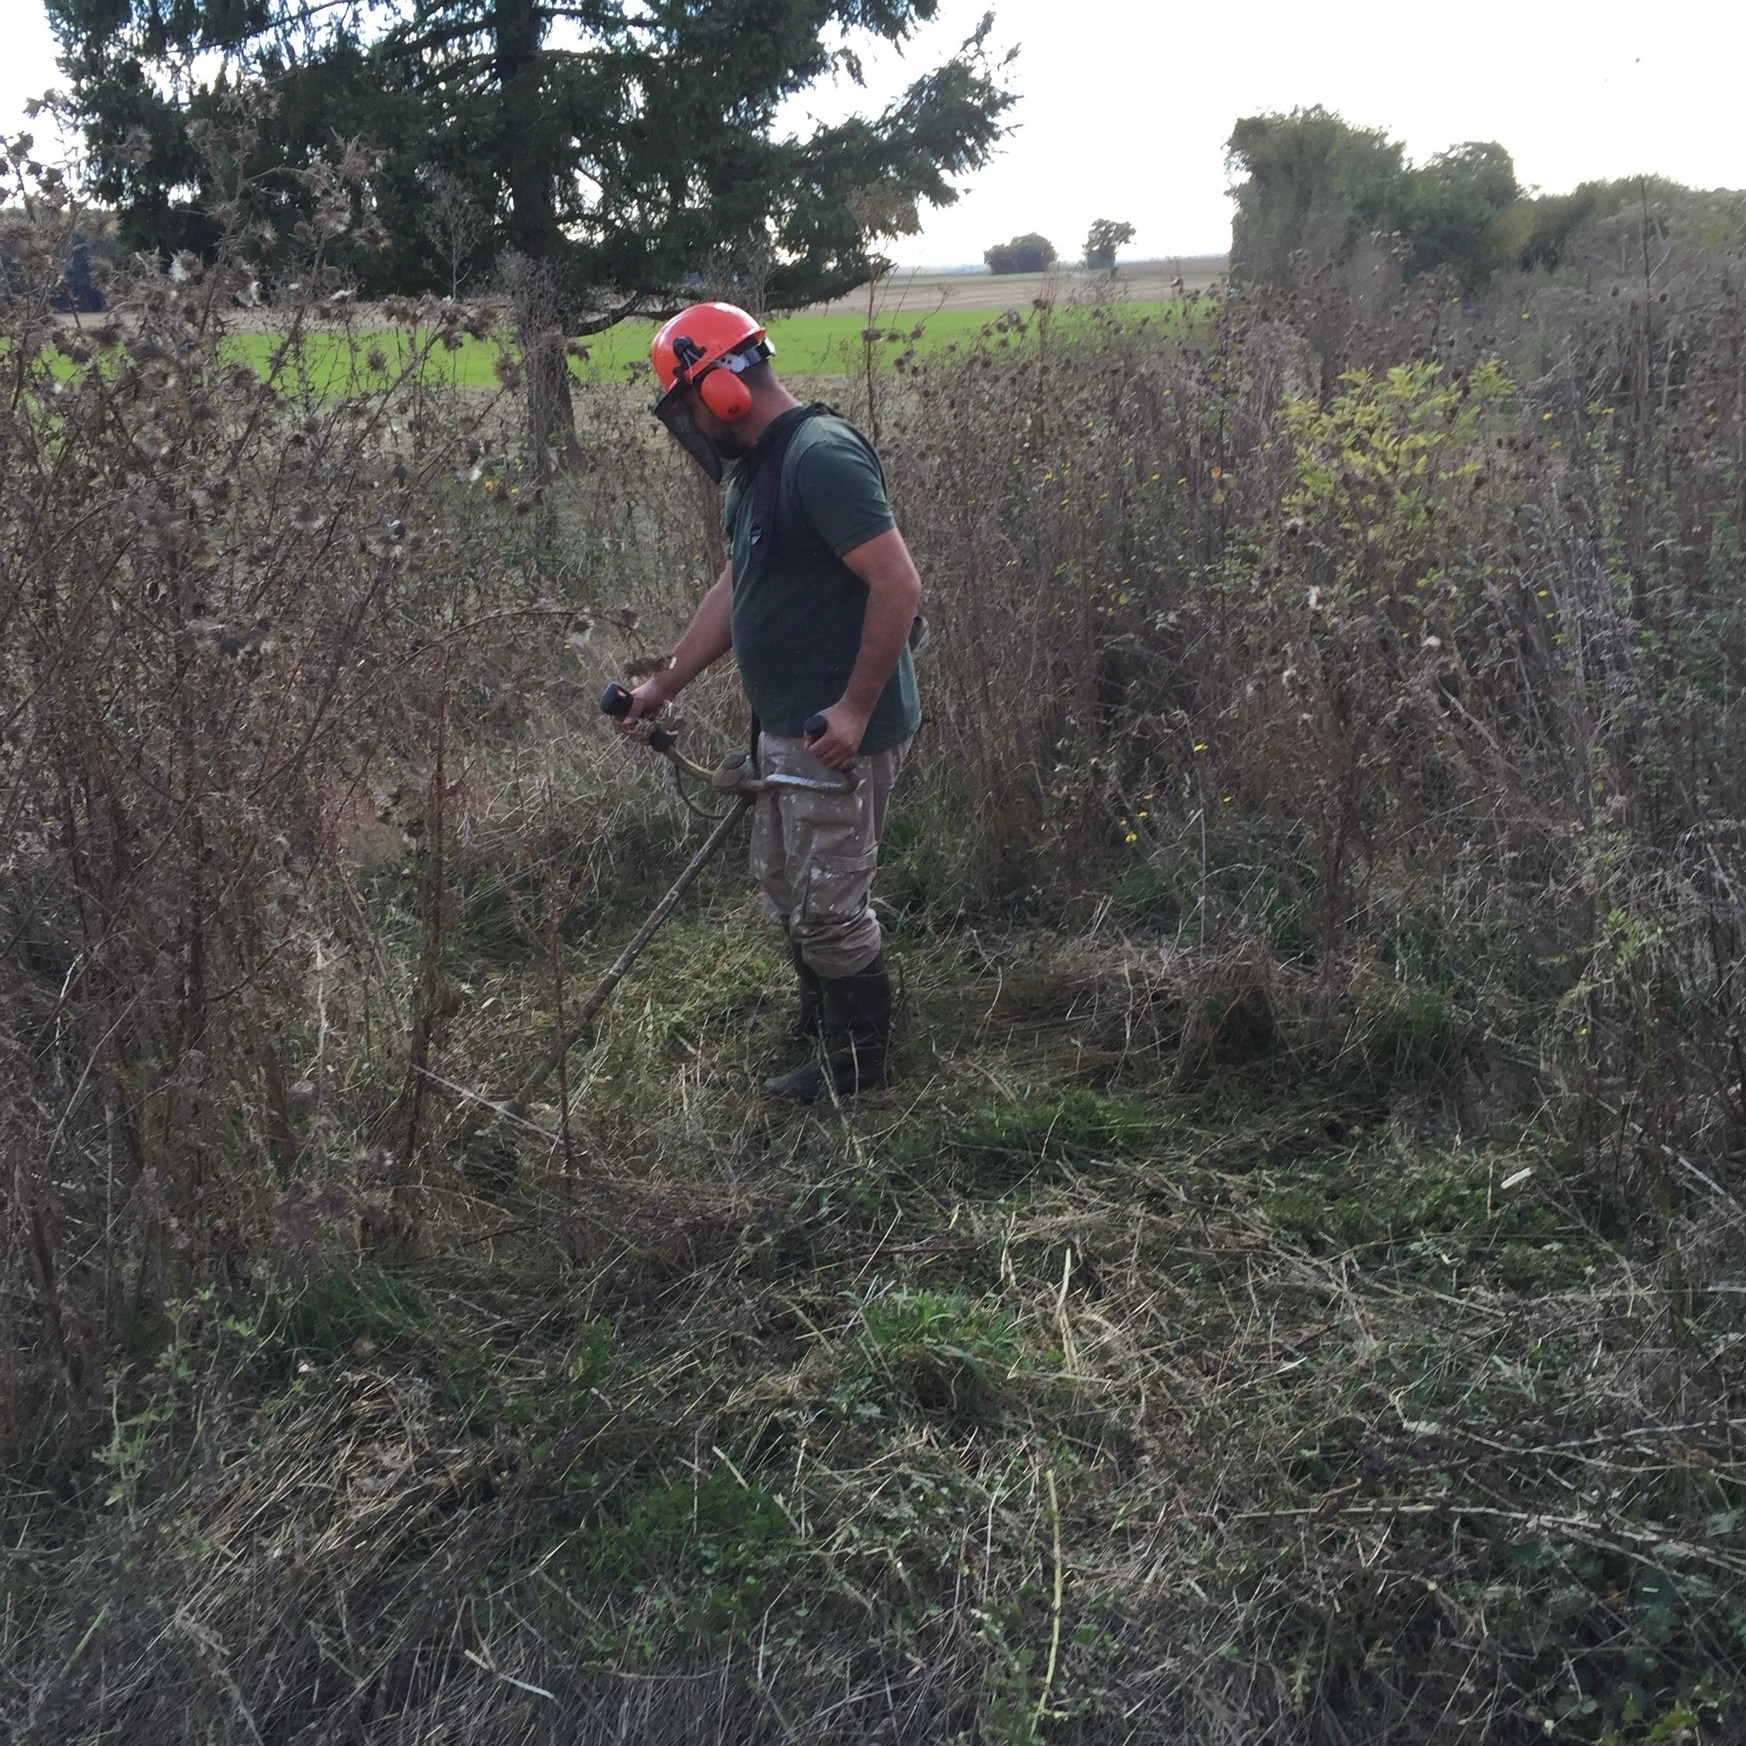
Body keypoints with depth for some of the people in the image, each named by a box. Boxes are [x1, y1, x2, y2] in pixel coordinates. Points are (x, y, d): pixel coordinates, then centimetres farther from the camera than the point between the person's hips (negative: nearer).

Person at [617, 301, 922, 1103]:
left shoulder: (821, 456, -21)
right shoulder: (752, 468, 12)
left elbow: (897, 583, -26)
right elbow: (734, 589, 20)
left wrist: (856, 709, -24)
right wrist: (663, 687, 20)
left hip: (839, 734, -10)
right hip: (782, 728, 10)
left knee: (828, 906, 2)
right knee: (784, 889, 21)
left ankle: (858, 1060, 22)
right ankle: (820, 1030, 39)